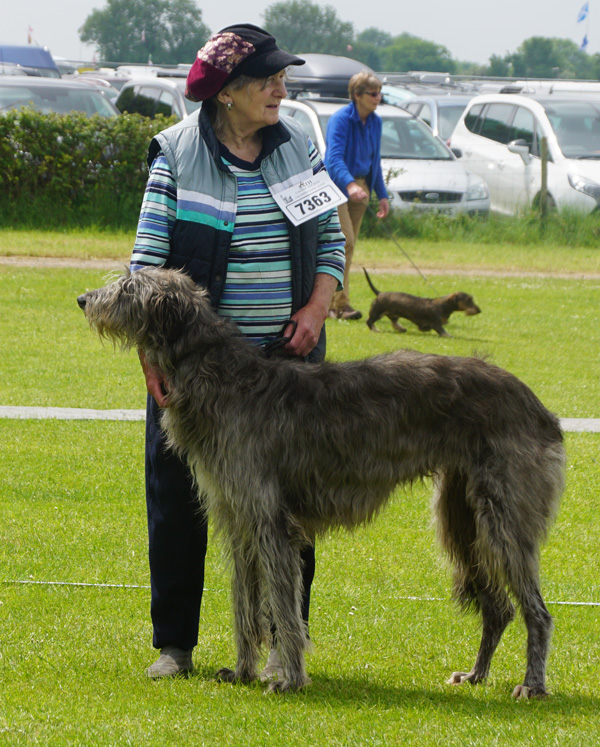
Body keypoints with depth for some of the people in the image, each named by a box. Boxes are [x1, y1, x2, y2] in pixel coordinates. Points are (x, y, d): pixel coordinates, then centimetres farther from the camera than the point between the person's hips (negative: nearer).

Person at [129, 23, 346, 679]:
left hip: (287, 354, 3)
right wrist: (151, 352, -15)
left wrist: (317, 306, -6)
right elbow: (148, 257, -8)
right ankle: (173, 644, 15)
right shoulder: (176, 154, -6)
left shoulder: (297, 146, 5)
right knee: (177, 495, 3)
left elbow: (331, 238, 12)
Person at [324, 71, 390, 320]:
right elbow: (334, 158, -26)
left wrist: (382, 195, 17)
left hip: (360, 187, 7)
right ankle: (341, 303, -15)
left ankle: (329, 302, 10)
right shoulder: (340, 120, -15)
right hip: (336, 187, -7)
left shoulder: (375, 122, 9)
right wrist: (350, 185, -42)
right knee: (345, 242, -17)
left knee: (349, 245, 5)